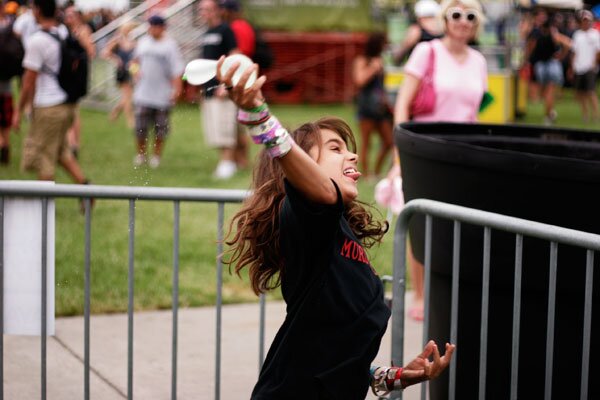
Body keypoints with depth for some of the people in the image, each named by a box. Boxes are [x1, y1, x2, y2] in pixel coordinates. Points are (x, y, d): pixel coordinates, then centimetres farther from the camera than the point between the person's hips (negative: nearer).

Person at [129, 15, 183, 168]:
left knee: (160, 127, 5)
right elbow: (136, 59, 25)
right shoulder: (143, 42, 9)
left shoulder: (170, 45, -6)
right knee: (140, 127, 3)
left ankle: (156, 155, 18)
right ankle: (140, 154, 19)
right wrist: (135, 70, 6)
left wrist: (176, 89, -16)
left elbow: (177, 70, -9)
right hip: (143, 93, 3)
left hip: (163, 95, -3)